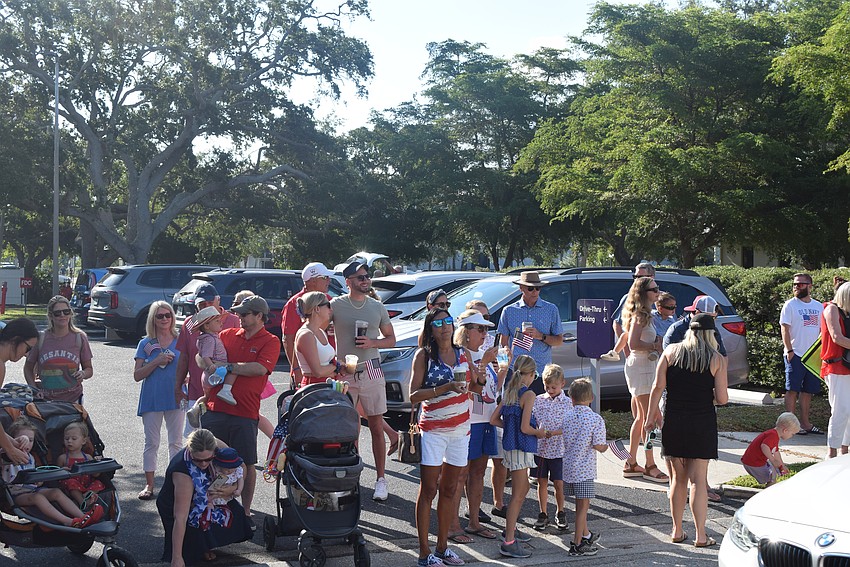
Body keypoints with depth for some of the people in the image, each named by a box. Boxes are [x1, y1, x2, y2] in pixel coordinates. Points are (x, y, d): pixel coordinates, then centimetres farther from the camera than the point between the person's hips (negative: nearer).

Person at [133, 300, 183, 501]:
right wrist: (156, 362, -14)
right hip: (152, 399, 0)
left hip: (175, 398, 1)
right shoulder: (145, 344, 2)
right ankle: (149, 485, 11)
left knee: (176, 442, 6)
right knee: (151, 442, 4)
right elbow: (137, 375, -2)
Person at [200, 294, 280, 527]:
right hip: (215, 409, 4)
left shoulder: (270, 342, 0)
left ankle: (245, 512, 15)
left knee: (247, 465, 3)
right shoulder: (227, 335, 14)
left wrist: (228, 366, -10)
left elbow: (260, 368, -16)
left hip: (245, 413, -4)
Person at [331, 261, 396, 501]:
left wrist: (372, 343, -7)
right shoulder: (336, 305, 0)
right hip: (345, 373, -1)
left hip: (371, 372, 1)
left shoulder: (378, 307, 7)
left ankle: (380, 479, 5)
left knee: (376, 428, 1)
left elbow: (391, 339, 13)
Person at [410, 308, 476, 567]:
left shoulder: (462, 354, 9)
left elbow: (475, 387, 19)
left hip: (460, 429, 5)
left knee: (449, 489, 10)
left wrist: (477, 380, -2)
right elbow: (414, 395, -12)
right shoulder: (424, 355, -5)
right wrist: (446, 388, -21)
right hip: (433, 430, -5)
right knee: (428, 490, -2)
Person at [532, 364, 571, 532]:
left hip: (558, 449, -2)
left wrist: (553, 433, -22)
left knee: (558, 483, 4)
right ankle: (543, 514, 19)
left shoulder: (567, 403, -4)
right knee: (542, 481, 8)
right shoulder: (538, 400, 3)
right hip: (540, 447, 2)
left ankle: (560, 513, 22)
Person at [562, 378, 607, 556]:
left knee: (581, 503, 21)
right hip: (584, 468, -5)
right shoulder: (596, 419, -12)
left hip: (568, 466, 5)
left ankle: (586, 534, 36)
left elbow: (564, 440, 7)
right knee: (583, 505, 3)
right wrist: (605, 447, 6)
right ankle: (577, 544, 7)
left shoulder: (567, 416, 1)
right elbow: (598, 446, -15)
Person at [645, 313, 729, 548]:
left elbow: (658, 386, -5)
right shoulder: (717, 359, -4)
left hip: (673, 421, 2)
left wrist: (651, 415, 2)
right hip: (702, 424, -2)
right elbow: (722, 399, -6)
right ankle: (700, 535, 3)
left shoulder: (671, 352, 1)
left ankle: (677, 531, 18)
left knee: (678, 478, 12)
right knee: (698, 480, 3)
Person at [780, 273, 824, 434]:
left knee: (808, 390, 9)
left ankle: (805, 423, 16)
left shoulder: (818, 306, 13)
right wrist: (789, 350, -14)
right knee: (792, 389, -5)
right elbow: (785, 329, -6)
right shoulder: (790, 305, -1)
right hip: (795, 355, -5)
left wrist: (821, 351, 7)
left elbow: (822, 330, 17)